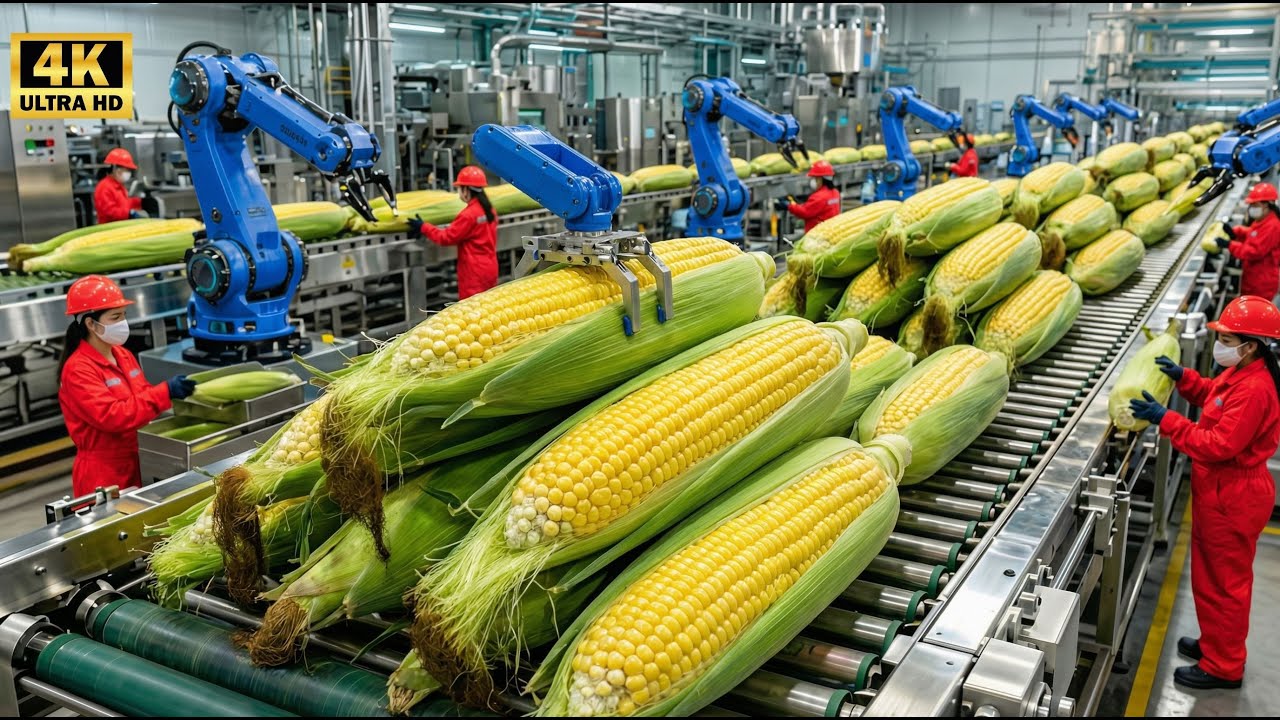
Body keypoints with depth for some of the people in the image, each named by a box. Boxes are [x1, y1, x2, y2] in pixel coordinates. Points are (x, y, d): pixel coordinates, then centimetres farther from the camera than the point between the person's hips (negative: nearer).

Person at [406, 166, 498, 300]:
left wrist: (423, 227, -3)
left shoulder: (469, 214, -18)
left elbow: (446, 237, -13)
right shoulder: (489, 210, 6)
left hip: (474, 274, -8)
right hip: (490, 269, 8)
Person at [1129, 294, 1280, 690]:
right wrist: (1183, 377, 5)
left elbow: (1218, 445, -30)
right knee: (1214, 576, 24)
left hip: (1232, 497, -10)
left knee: (1222, 582, 6)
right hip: (1221, 490, 10)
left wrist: (1165, 420, -29)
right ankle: (1215, 643, 41)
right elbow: (1215, 397, 21)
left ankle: (1222, 667, 21)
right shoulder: (1241, 373, 2)